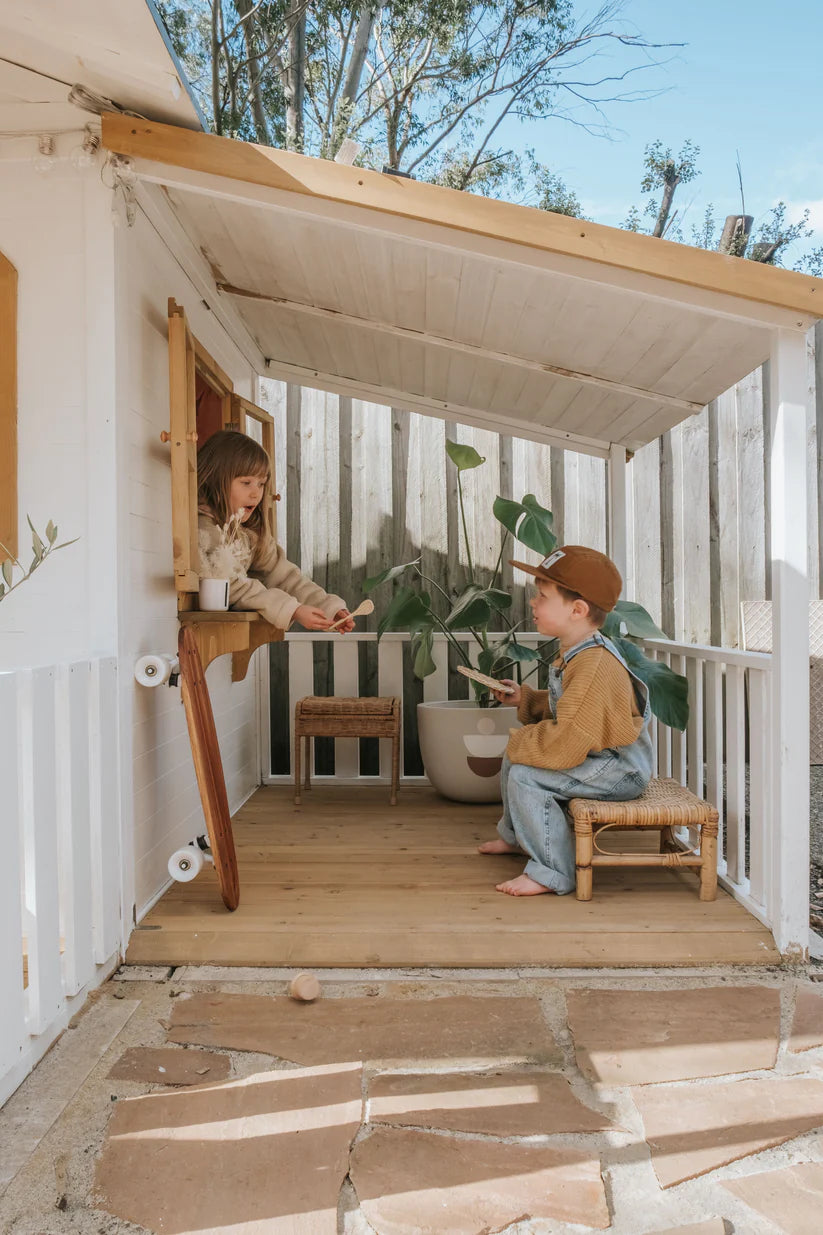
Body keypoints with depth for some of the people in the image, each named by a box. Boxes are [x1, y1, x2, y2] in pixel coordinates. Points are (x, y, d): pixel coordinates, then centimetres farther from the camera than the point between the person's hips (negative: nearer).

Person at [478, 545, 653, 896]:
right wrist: (525, 698, 5)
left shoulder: (594, 666, -31)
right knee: (514, 757, 20)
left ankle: (553, 873, -12)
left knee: (526, 776, -24)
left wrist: (520, 741, -18)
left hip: (619, 770, -11)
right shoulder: (575, 654, 4)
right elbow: (562, 709, 19)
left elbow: (565, 744, -34)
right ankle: (515, 835, 43)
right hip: (596, 756, 11)